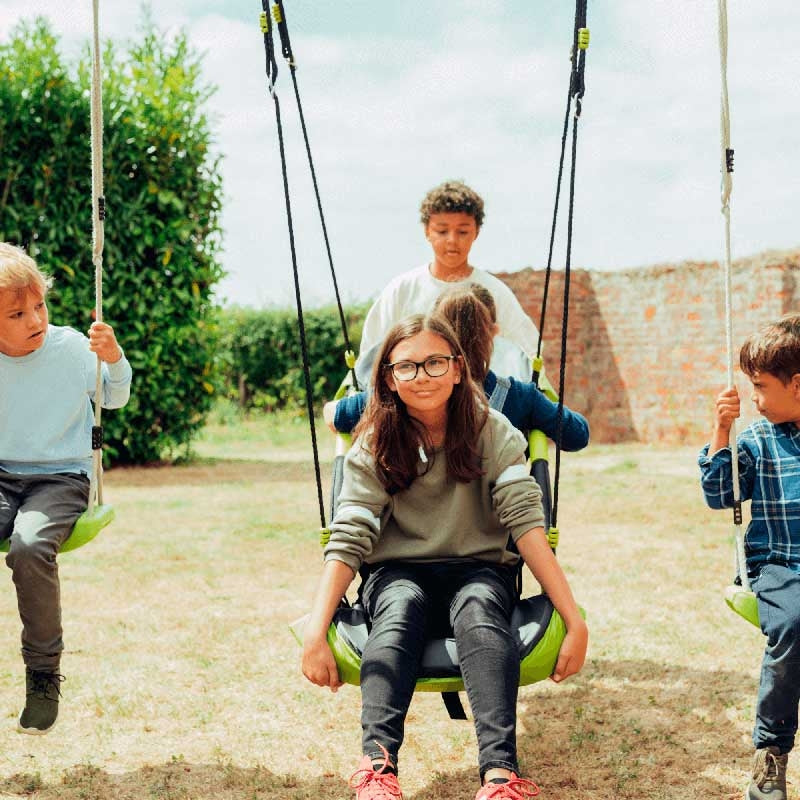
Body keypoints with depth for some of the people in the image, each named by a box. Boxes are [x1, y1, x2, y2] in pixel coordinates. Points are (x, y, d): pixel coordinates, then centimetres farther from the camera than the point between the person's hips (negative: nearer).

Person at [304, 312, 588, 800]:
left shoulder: (493, 432, -5)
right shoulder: (374, 446, -3)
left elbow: (527, 522, -16)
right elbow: (348, 540, -12)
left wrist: (575, 622, -25)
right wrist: (315, 632, -26)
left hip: (480, 571, 0)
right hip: (398, 573, 1)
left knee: (478, 606, -35)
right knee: (402, 604, -34)